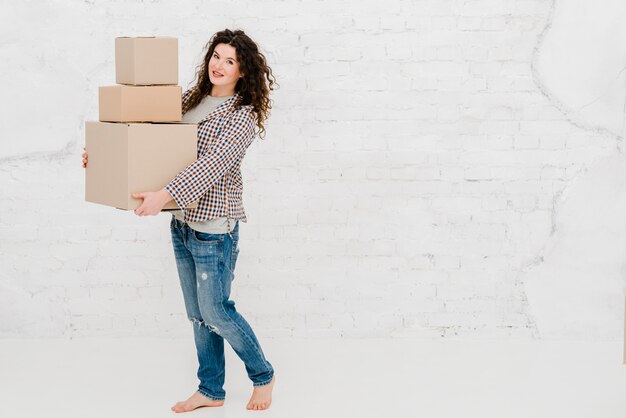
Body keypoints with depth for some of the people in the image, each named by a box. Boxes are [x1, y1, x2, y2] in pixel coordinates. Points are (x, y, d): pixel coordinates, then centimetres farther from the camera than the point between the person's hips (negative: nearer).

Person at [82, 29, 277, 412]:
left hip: (214, 227, -7)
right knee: (198, 314, 14)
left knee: (215, 312, 1)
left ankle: (263, 376, 23)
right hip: (182, 223, 7)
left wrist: (165, 195, -38)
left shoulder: (243, 115, -14)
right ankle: (211, 391, 27)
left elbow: (213, 164, -27)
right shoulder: (191, 100, 7)